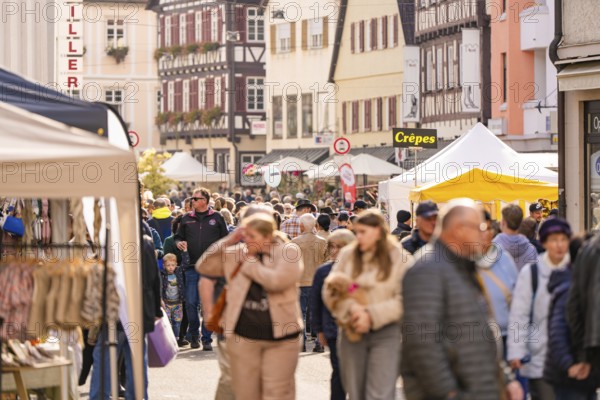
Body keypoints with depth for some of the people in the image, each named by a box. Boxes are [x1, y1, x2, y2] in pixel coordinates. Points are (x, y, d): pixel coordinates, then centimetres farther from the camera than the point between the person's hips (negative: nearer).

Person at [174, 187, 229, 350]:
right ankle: (193, 335, 18)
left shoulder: (217, 218, 5)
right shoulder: (187, 219, 11)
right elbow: (178, 237, 19)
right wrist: (179, 243, -5)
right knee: (191, 303, 1)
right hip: (191, 267, 2)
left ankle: (207, 338, 5)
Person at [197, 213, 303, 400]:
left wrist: (249, 263, -9)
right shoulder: (236, 252, 7)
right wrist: (227, 242, -2)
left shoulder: (288, 251, -6)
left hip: (280, 337, -3)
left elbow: (277, 280, -22)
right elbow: (203, 267, 8)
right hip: (243, 337, 3)